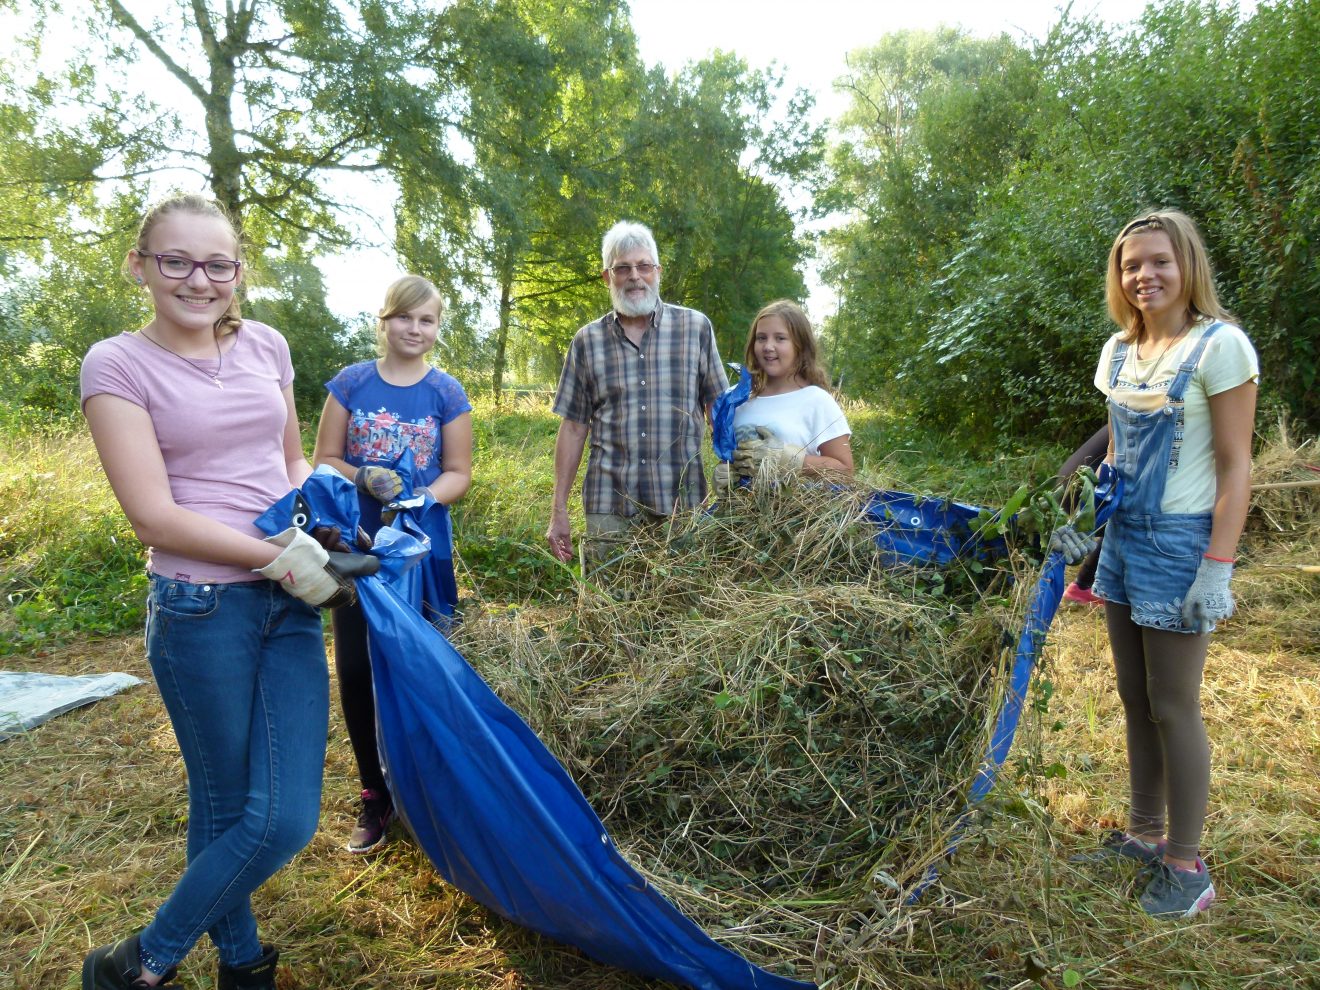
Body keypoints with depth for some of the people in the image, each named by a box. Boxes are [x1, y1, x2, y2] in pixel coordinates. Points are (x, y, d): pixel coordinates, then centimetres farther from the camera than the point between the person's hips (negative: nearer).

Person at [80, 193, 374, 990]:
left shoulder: (266, 347, 8)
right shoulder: (118, 365, -5)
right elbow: (154, 515, -13)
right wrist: (286, 557, -16)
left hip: (291, 605, 4)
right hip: (200, 609, -4)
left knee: (288, 818, 4)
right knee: (224, 807, 8)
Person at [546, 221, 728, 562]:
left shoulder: (696, 327, 3)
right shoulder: (587, 341, 6)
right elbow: (573, 427, 7)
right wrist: (559, 510, 4)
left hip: (683, 501, 0)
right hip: (609, 505, 1)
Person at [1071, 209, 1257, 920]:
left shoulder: (1219, 344, -11)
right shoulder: (1119, 350, 10)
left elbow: (1235, 467, -13)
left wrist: (1216, 569, -18)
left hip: (1180, 542, -7)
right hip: (1122, 537, 7)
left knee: (1172, 705, 2)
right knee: (1136, 700, 15)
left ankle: (1186, 864, 19)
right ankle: (1144, 834, 31)